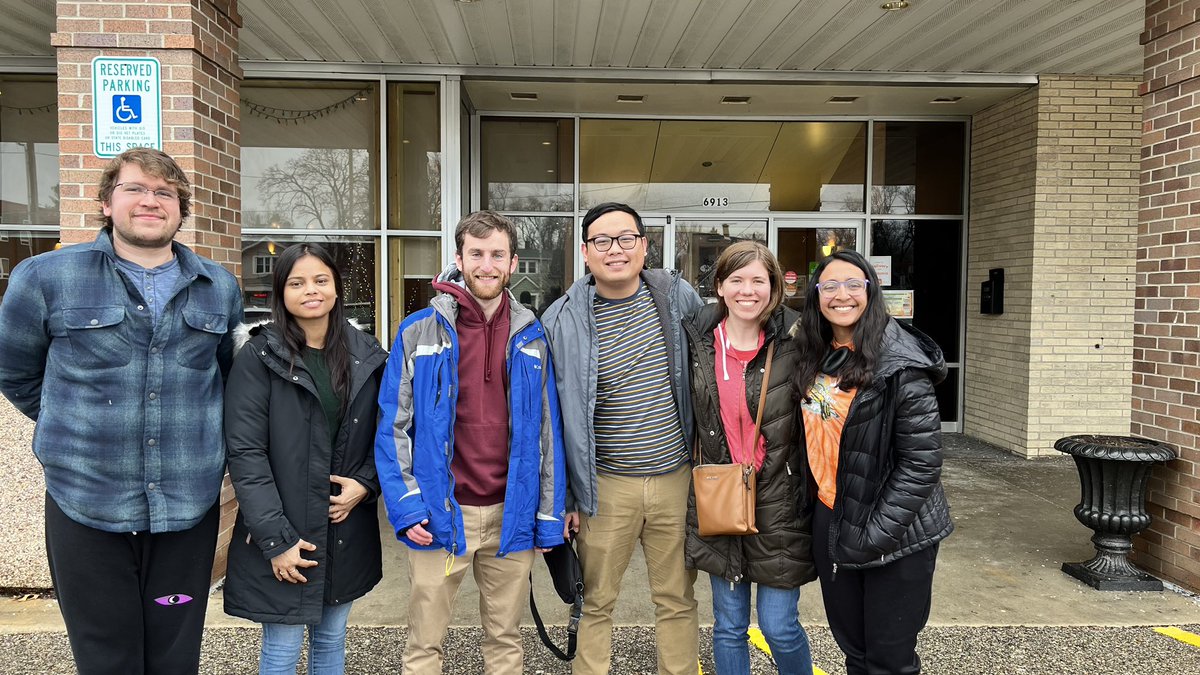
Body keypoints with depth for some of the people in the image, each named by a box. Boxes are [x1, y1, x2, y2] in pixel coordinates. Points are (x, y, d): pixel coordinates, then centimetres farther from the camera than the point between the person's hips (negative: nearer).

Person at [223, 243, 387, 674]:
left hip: (347, 533, 4)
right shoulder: (258, 357, -9)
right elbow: (245, 453, -13)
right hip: (282, 536, -3)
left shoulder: (366, 356, 3)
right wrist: (276, 539, -16)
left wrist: (365, 484, -9)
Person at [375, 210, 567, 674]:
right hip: (439, 514, -2)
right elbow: (394, 427, -2)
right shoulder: (419, 332, -3)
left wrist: (549, 516, 3)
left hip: (511, 514, 2)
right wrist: (405, 506, -10)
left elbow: (548, 431, 5)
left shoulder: (531, 338, 4)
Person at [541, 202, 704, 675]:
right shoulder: (562, 320, -6)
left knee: (678, 600, 14)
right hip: (605, 486, -1)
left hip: (677, 478, 2)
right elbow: (551, 417, -1)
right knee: (595, 604, 10)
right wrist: (561, 495, 0)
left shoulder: (678, 296, -1)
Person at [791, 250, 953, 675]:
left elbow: (922, 461, -18)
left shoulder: (899, 363, -17)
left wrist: (874, 535, -19)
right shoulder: (814, 357, 5)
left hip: (895, 535, -6)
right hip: (830, 522, 6)